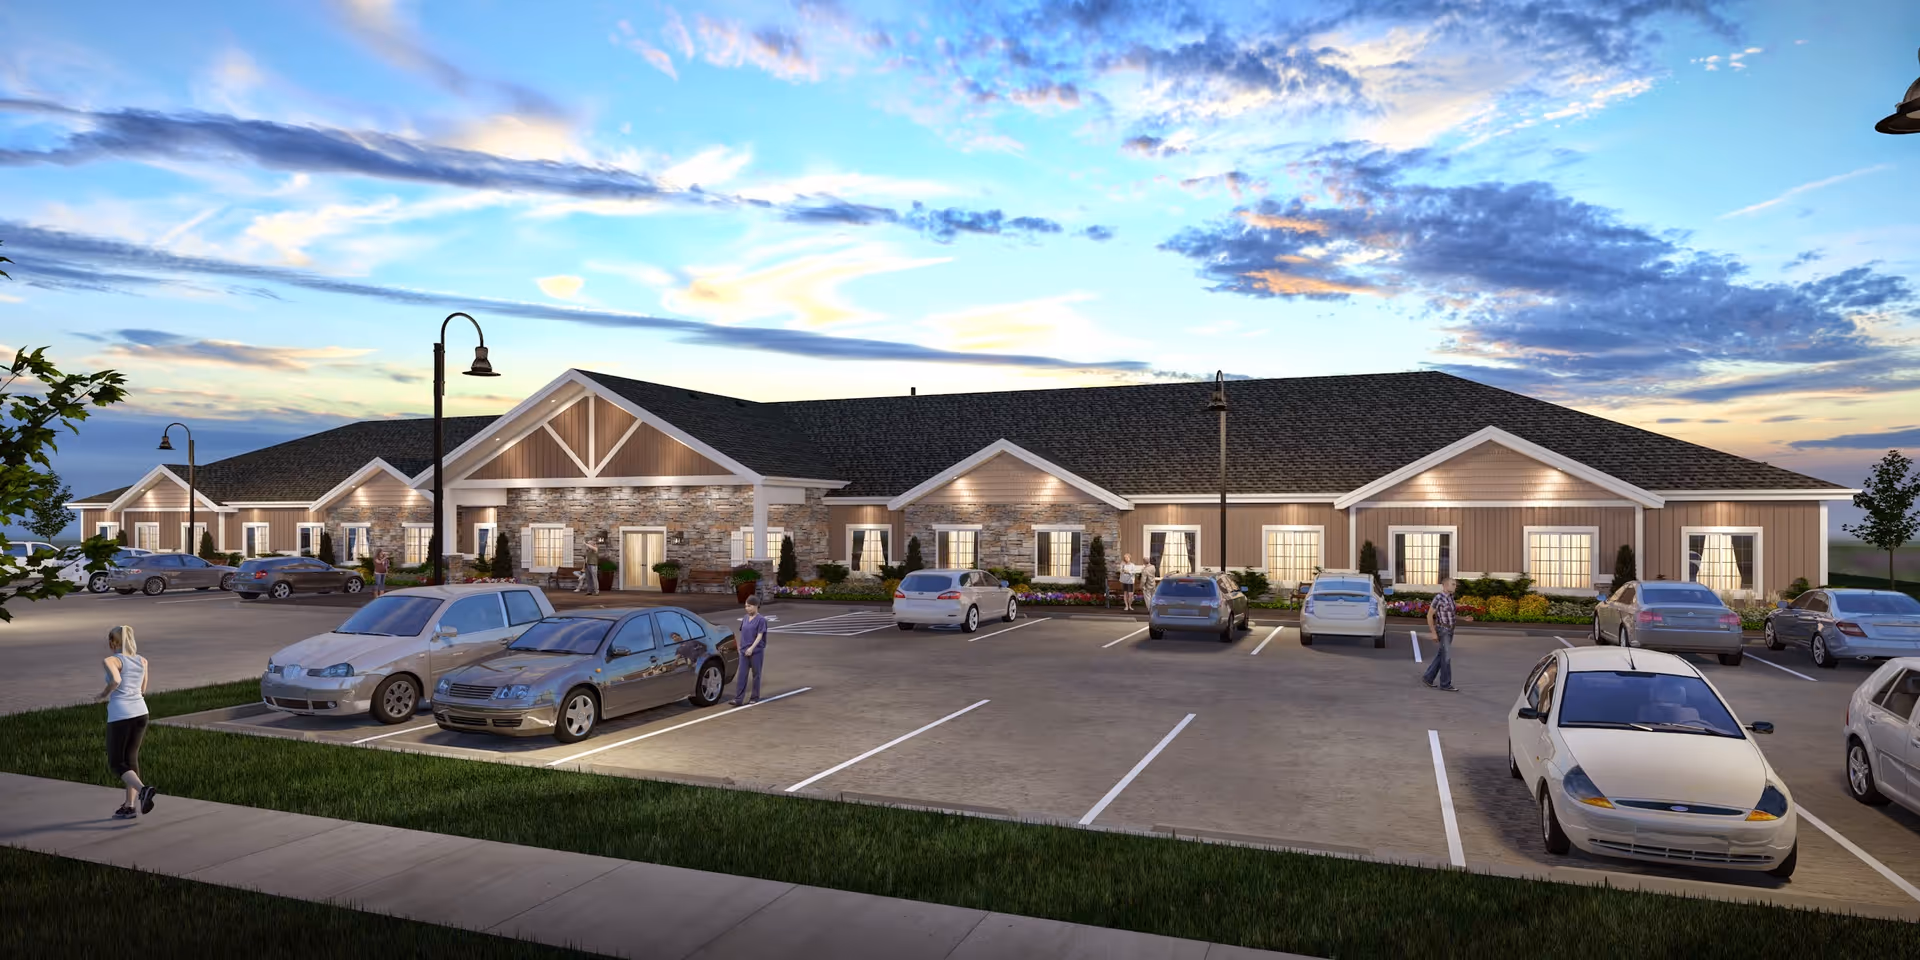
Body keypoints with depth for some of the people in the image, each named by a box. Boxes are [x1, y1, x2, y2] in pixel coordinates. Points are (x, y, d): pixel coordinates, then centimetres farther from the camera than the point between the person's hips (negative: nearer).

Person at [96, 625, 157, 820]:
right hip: (140, 713, 6)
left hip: (120, 716, -6)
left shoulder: (111, 660, -5)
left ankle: (143, 789, -20)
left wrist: (103, 694, -5)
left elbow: (116, 681, -22)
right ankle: (129, 806, 17)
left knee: (116, 763, 5)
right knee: (130, 759, 17)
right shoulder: (142, 660, 11)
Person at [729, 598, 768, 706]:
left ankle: (755, 697, 15)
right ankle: (737, 699, -6)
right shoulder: (745, 619, 9)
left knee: (756, 675, 5)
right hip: (744, 652, 5)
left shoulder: (761, 620, -8)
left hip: (756, 651, -5)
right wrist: (741, 648, 15)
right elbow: (743, 634, 16)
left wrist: (752, 648, -23)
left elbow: (760, 636, -14)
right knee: (742, 675, -2)